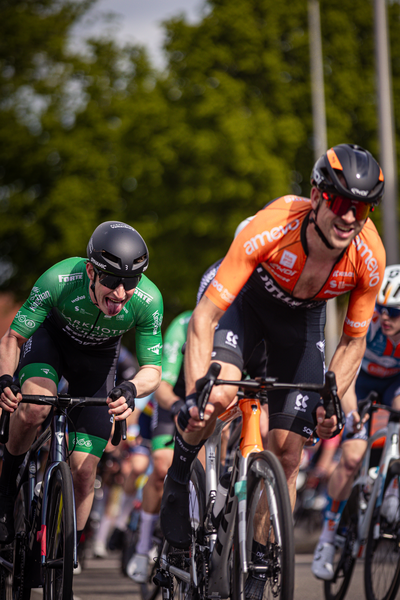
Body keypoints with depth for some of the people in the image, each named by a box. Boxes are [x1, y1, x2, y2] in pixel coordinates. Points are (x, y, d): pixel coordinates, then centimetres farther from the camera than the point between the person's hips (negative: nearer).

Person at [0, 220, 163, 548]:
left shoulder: (148, 301, -33)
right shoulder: (58, 281, -37)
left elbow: (153, 370, -23)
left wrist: (131, 390, -46)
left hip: (97, 357, 1)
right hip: (51, 337, -1)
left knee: (84, 471, -5)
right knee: (33, 407, -35)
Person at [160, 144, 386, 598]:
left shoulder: (369, 259, -30)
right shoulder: (271, 229, -40)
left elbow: (353, 342, -12)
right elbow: (203, 317, -36)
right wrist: (196, 393, -46)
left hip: (301, 317, 2)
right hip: (244, 297, -2)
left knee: (287, 451, -3)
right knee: (220, 393, -32)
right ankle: (179, 476, -1)